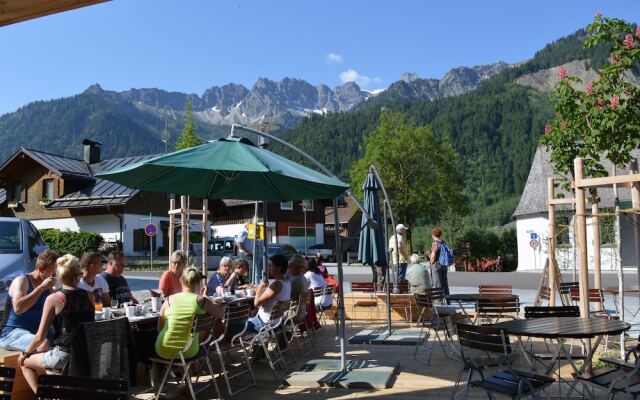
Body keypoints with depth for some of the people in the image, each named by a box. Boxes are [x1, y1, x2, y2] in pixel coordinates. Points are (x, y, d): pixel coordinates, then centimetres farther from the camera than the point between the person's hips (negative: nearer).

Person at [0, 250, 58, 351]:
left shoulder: (47, 287, 9)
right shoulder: (22, 281, -11)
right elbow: (18, 308, -28)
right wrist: (41, 287, -27)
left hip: (35, 332, 7)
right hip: (12, 333, -7)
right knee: (44, 344, -34)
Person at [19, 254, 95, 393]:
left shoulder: (53, 299, -11)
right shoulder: (89, 296, 1)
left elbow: (40, 336, -7)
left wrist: (26, 352, 12)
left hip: (64, 356, -5)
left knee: (25, 362, 23)